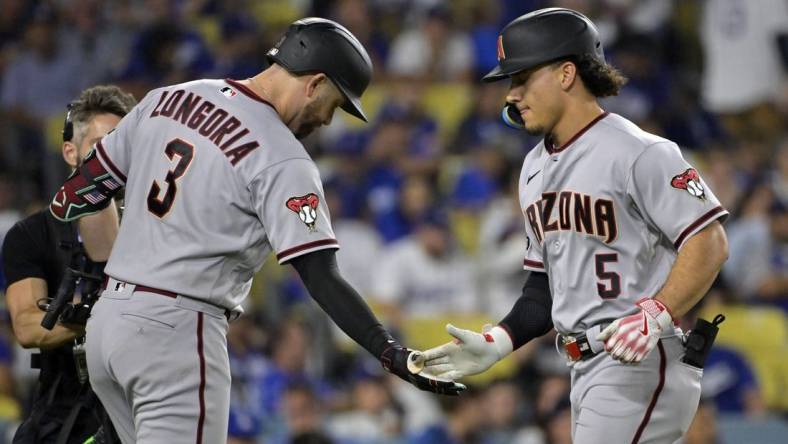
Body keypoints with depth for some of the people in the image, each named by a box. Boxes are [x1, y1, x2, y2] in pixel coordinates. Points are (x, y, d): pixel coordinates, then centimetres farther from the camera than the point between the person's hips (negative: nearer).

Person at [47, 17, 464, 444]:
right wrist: (391, 354, -21)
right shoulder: (283, 160, -12)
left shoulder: (166, 100, 9)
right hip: (177, 329, -8)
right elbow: (320, 278, -19)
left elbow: (82, 190, 16)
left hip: (108, 316, 8)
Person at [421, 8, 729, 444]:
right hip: (585, 370, 9)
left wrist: (655, 314, -28)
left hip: (642, 363, -9)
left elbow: (709, 244, -16)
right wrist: (496, 343, 8)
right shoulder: (535, 168, 16)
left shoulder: (638, 153, -12)